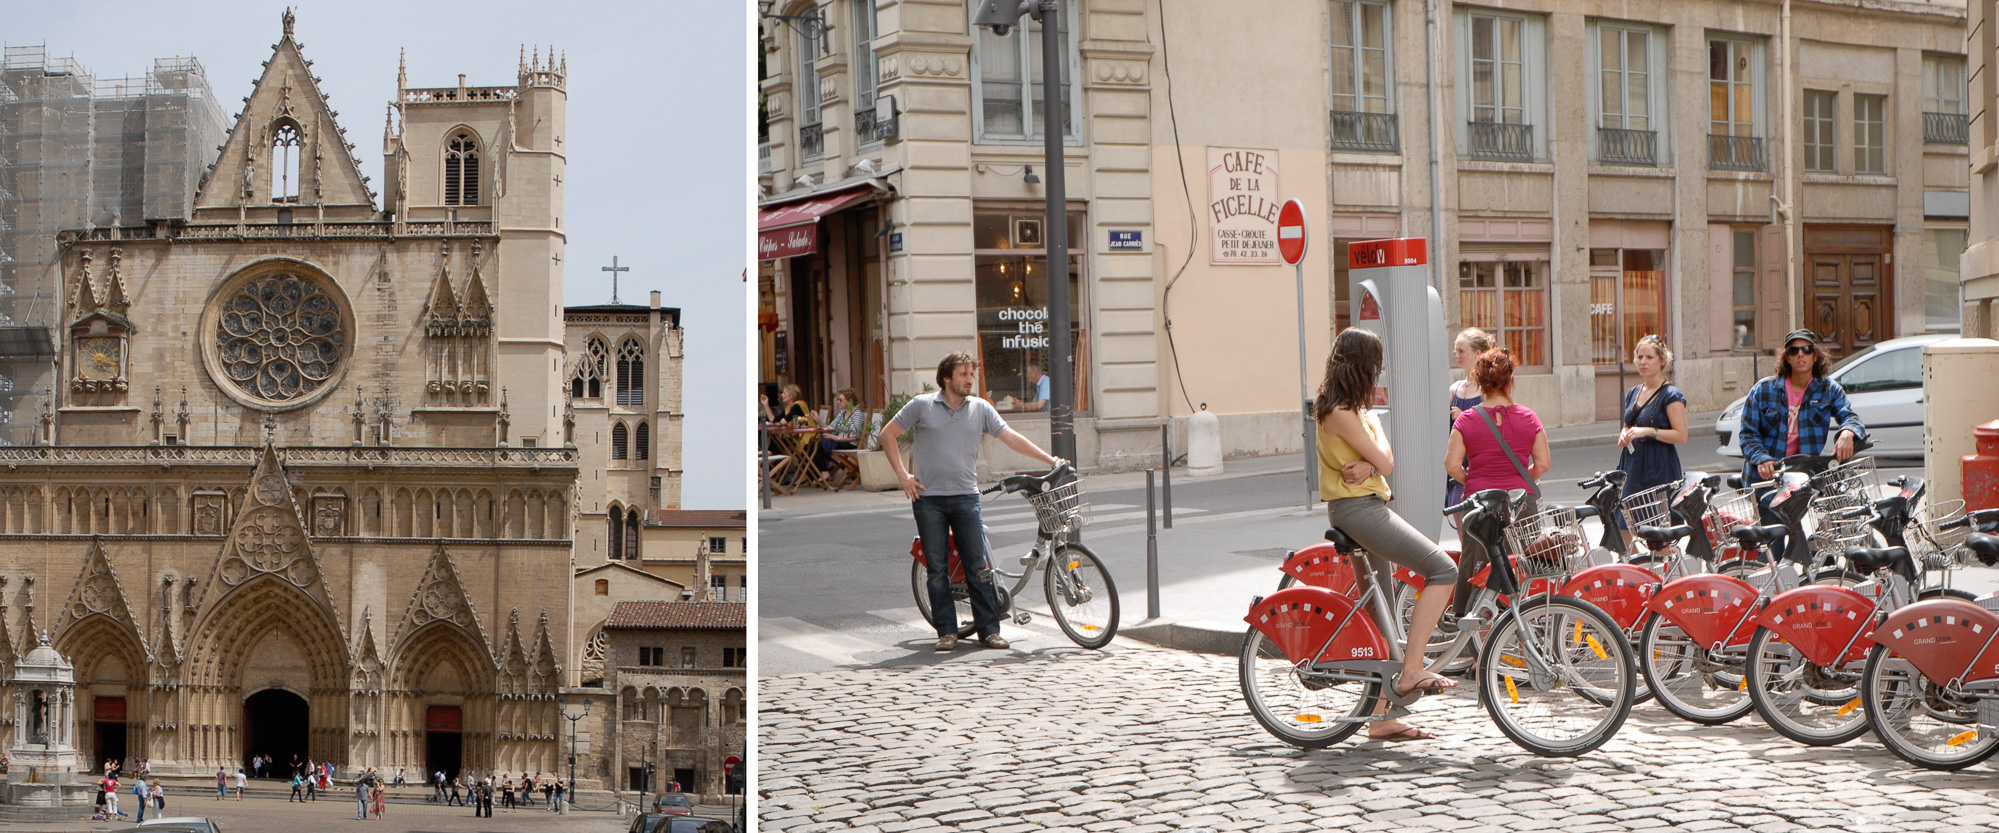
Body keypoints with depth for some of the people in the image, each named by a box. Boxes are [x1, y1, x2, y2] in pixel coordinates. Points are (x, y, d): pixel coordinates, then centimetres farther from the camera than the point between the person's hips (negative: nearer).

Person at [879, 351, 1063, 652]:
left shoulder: (980, 408, 6)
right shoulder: (922, 406, 1)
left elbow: (1011, 438, 5)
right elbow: (888, 435, 7)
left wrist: (1049, 460, -2)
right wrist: (902, 474, -1)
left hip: (966, 497, 1)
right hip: (928, 497, -1)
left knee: (978, 567, 0)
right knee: (937, 569, 1)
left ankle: (989, 630, 7)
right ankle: (947, 631, 9)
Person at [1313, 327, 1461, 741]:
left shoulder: (1350, 407, 16)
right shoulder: (1340, 412, -16)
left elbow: (1383, 461, 8)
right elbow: (1384, 461, -12)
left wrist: (1366, 465, -13)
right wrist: (1375, 425, 4)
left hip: (1367, 507, 10)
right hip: (1357, 509, -10)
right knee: (1443, 569, -17)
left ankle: (1381, 718, 15)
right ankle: (1411, 670, -17)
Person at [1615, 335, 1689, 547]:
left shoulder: (1671, 395, -7)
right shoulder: (1633, 393, 15)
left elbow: (1681, 435, -13)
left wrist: (1648, 431, -21)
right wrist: (1623, 435, 5)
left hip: (1659, 471, -7)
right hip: (1632, 466, 7)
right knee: (1622, 529, 3)